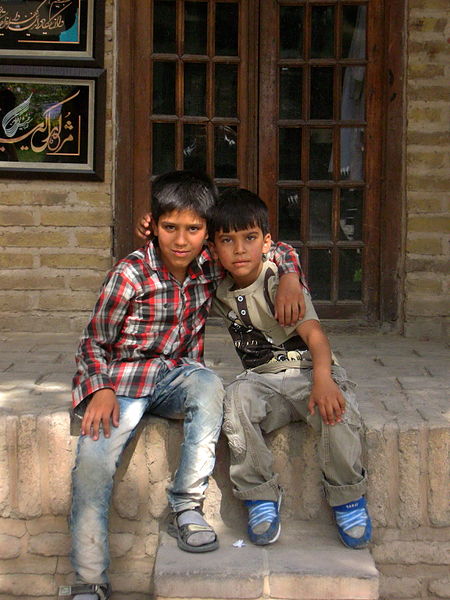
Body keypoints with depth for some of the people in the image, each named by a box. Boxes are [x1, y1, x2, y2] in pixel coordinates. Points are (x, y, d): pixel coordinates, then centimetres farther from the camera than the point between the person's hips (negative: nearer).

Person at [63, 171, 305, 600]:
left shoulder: (211, 266, -3)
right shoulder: (131, 274, -14)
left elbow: (280, 253, 10)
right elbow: (94, 343, -6)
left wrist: (289, 280, -12)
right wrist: (102, 391, -22)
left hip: (177, 375, 3)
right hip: (121, 381, -2)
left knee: (210, 386, -33)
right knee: (93, 460, -24)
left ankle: (185, 508, -20)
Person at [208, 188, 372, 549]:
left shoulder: (280, 281, -11)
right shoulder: (218, 288, 6)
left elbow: (313, 332, -26)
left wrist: (322, 378, -46)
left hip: (308, 372, -3)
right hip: (262, 381, 3)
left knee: (335, 407, -34)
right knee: (238, 397, -32)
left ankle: (348, 498, -10)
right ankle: (261, 496, -16)